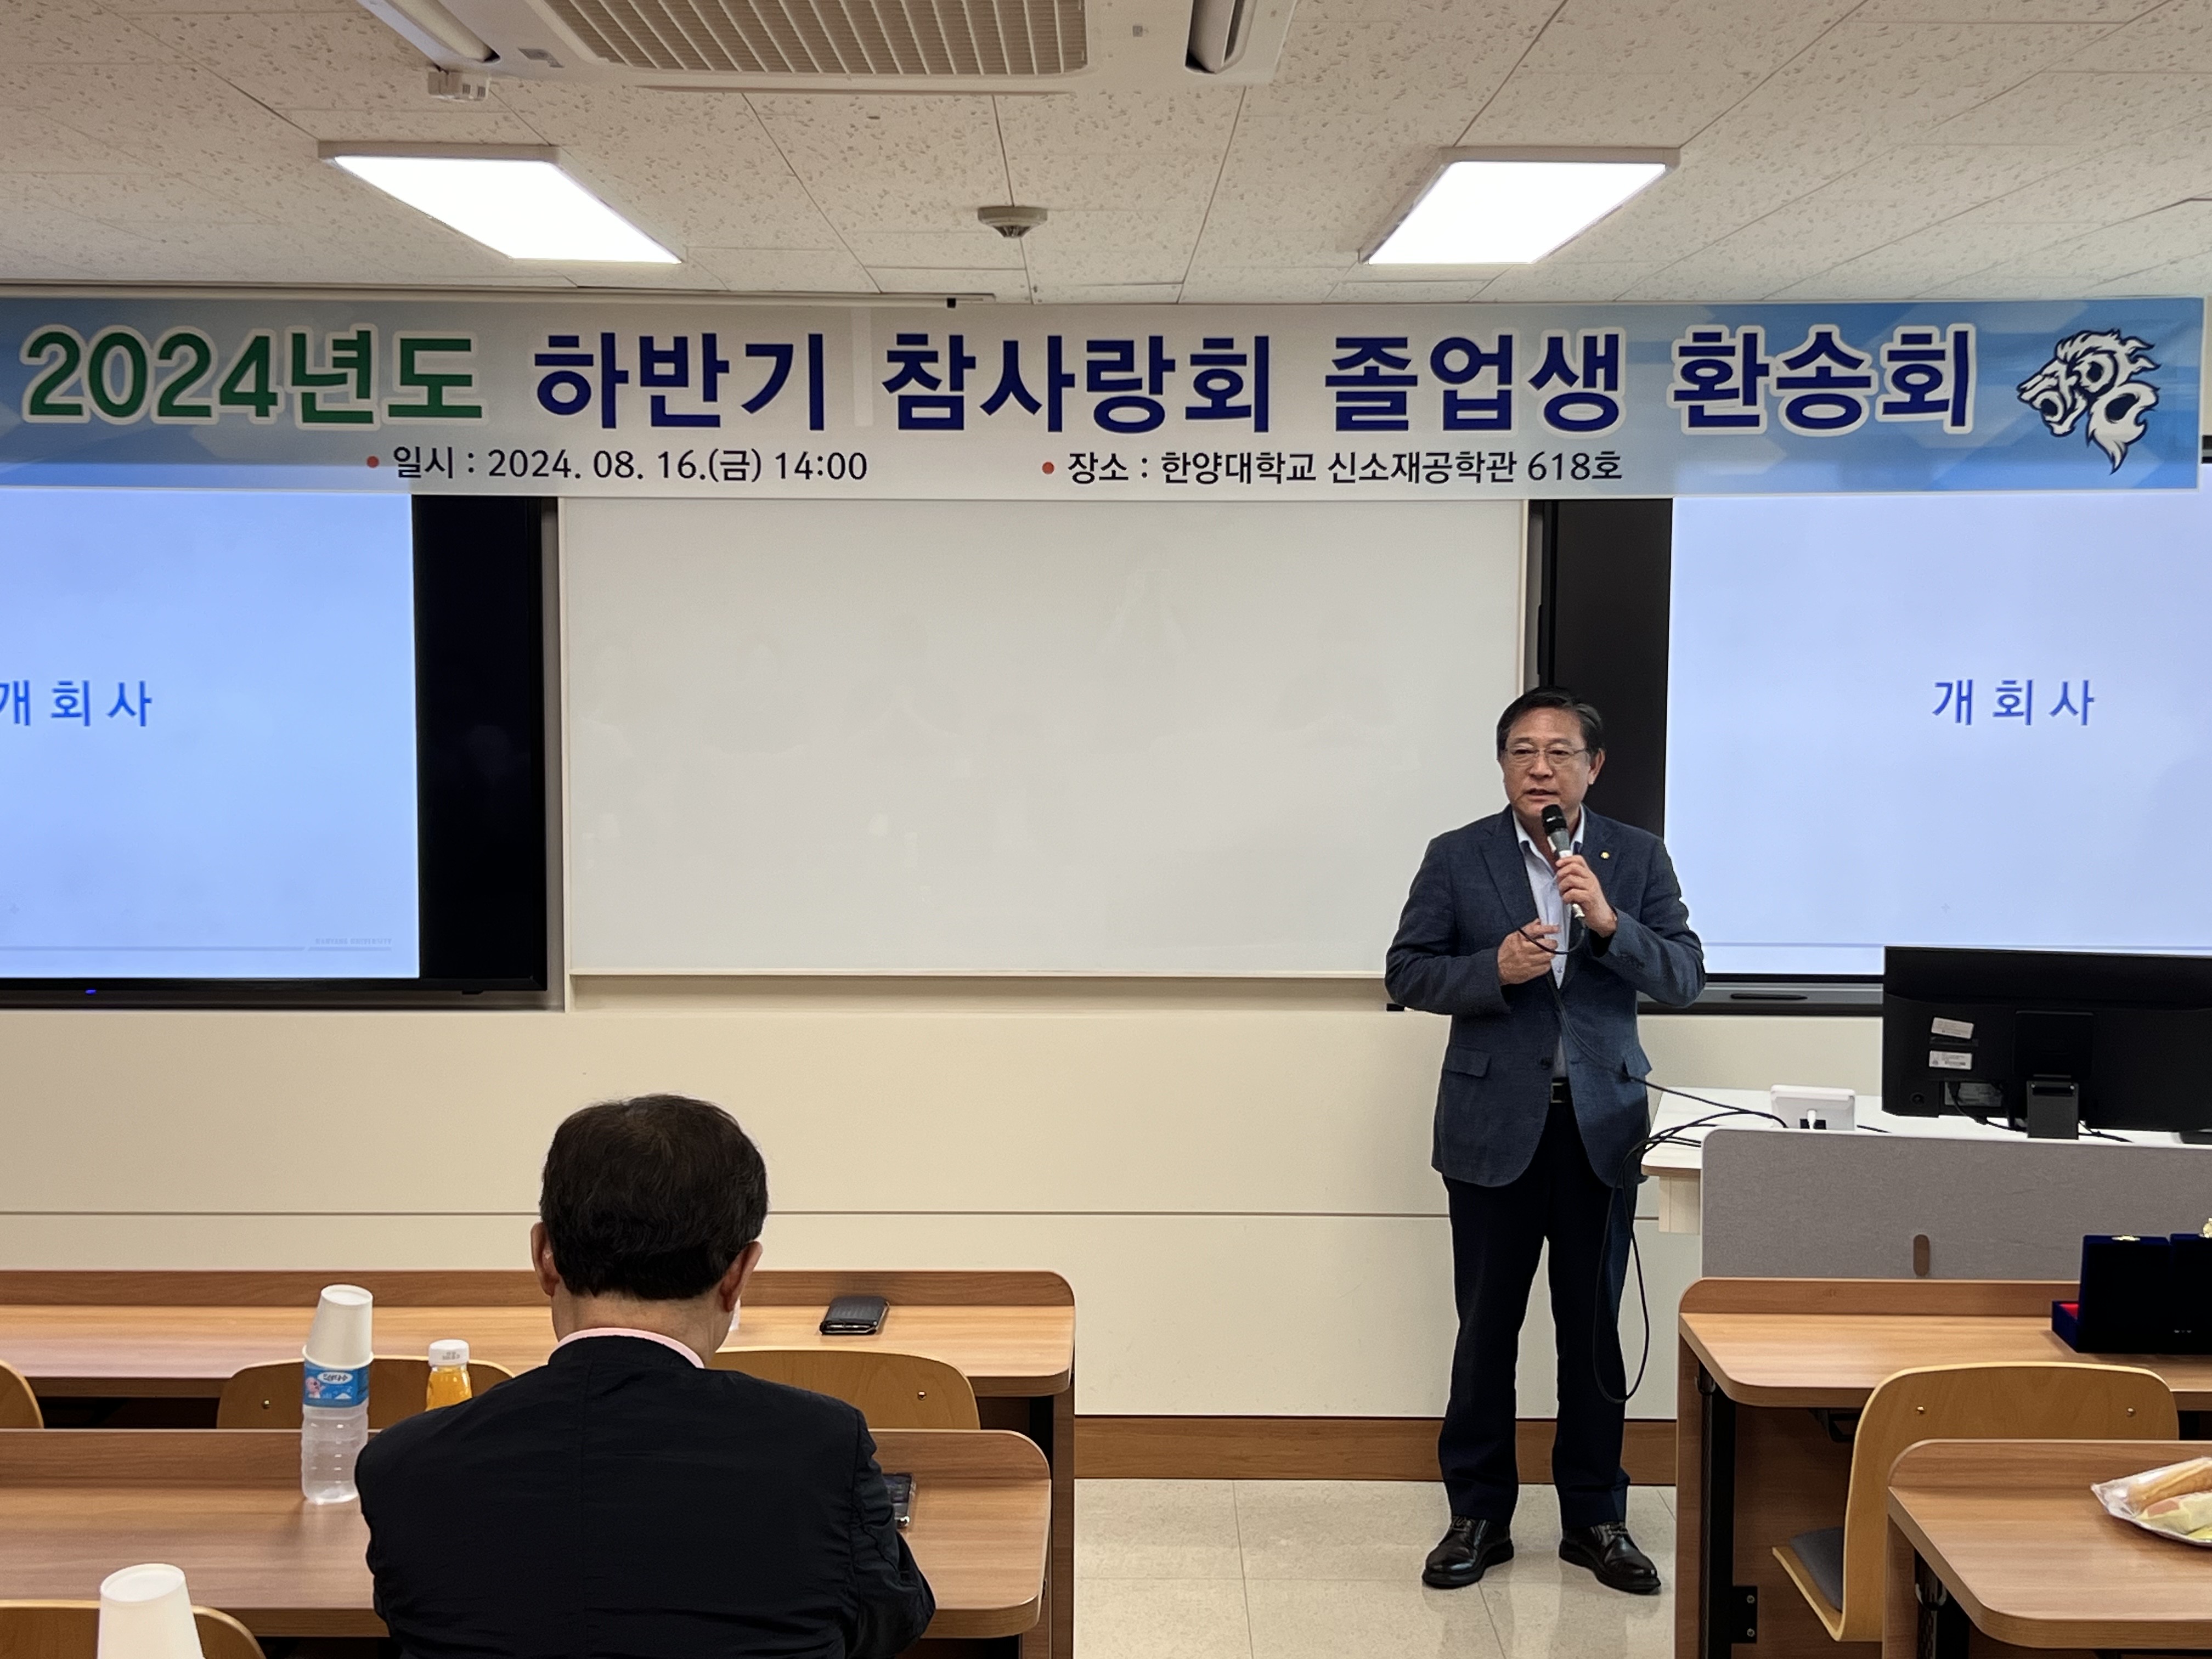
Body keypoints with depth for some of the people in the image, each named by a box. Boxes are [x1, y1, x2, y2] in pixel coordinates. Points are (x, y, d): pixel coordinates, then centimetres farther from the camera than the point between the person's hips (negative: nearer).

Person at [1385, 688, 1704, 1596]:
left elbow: (1684, 977, -3)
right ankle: (1479, 1515, 19)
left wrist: (1608, 922, -19)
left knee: (1595, 1327, 7)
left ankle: (1596, 1519, 20)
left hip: (1600, 1123, 1)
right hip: (1494, 1123, -1)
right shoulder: (1457, 857, 0)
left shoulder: (1638, 857, 3)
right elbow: (1407, 973, -1)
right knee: (1485, 1327, 6)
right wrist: (1496, 968, -18)